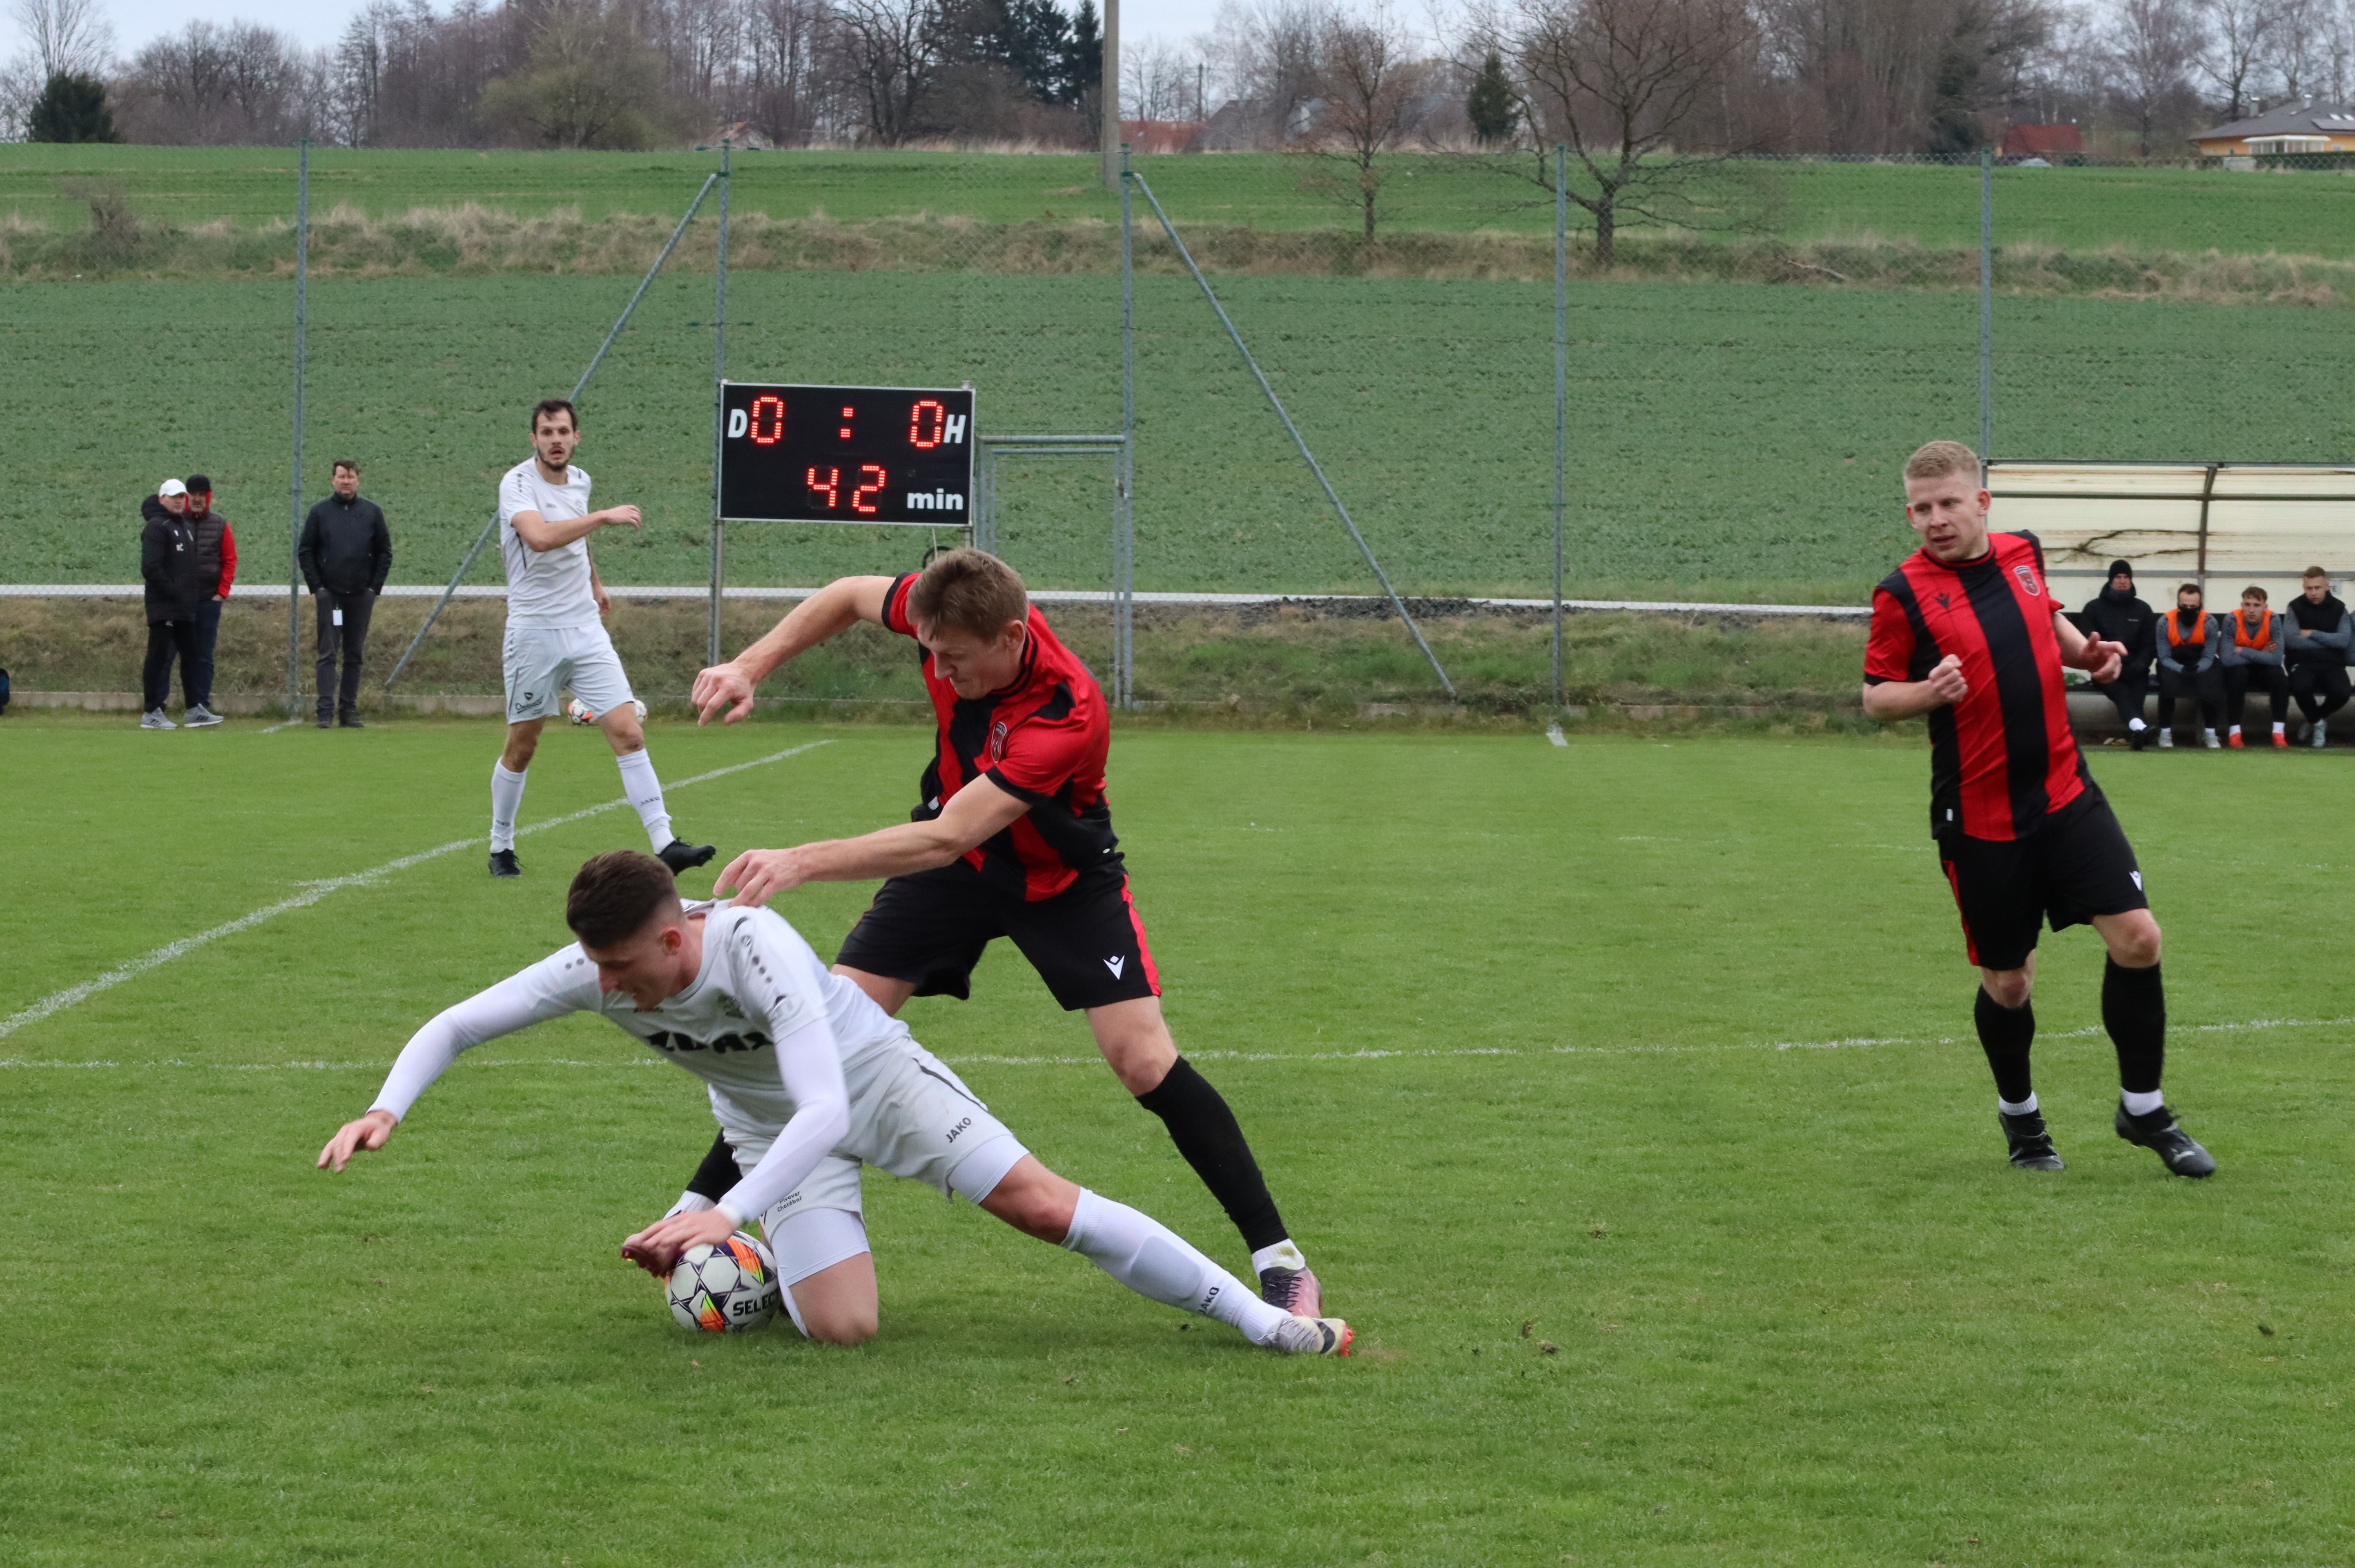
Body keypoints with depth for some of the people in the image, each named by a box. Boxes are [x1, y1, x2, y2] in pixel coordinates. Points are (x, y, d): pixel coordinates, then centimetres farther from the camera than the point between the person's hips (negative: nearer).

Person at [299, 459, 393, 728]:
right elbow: (305, 552, 5)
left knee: (355, 656, 6)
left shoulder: (372, 512, 6)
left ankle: (349, 711, 10)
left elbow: (385, 552, 10)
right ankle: (326, 711, -9)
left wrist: (375, 588, 1)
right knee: (327, 654, -6)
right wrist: (316, 588, -3)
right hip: (329, 595, -2)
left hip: (361, 595, 2)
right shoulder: (320, 512, 4)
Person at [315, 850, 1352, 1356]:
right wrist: (389, 1108, -34)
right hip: (775, 1136, 3)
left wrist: (730, 1214, -58)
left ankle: (1258, 1317, -2)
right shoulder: (593, 971, -25)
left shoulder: (754, 945, -39)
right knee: (842, 1329, -17)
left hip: (875, 1080, -3)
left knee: (1044, 1207, -12)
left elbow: (826, 1108, -47)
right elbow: (452, 1027, -15)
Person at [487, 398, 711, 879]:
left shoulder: (579, 481, 7)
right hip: (534, 634, -5)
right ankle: (501, 848, 23)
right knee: (522, 747, 5)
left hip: (586, 629, 5)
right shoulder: (517, 484, -13)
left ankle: (664, 844, -10)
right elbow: (539, 537, -34)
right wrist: (604, 517, -31)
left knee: (628, 734, -6)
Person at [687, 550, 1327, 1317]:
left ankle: (1278, 1259, -4)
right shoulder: (957, 617, -23)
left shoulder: (1068, 715, -39)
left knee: (1145, 1062, -15)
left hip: (1063, 880, -4)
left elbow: (947, 839, -44)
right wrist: (750, 666, -12)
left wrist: (802, 863, -50)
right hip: (953, 865, 4)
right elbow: (851, 596, 0)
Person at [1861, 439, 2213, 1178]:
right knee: (2007, 980, 5)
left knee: (2138, 938, -7)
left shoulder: (2022, 554, 4)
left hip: (2064, 792, 4)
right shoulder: (1903, 595, -9)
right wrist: (1927, 693, -23)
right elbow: (1875, 697, -3)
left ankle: (2143, 1109, 10)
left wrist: (2086, 652, 6)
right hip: (1978, 818, -3)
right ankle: (2019, 1113, 34)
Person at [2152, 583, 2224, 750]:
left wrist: (2196, 669, -39)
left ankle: (2210, 733, -14)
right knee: (2167, 679, -32)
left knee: (2211, 684, -30)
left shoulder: (2210, 623, -18)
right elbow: (2164, 658, -18)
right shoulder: (2165, 622, -19)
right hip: (2174, 664, 0)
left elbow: (2208, 658, -18)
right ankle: (2165, 733, -19)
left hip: (2201, 665, 0)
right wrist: (2182, 670, -37)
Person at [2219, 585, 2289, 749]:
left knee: (2279, 675, -29)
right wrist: (2261, 655, -23)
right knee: (2238, 674, -34)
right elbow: (2228, 659, -29)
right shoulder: (2232, 621, -22)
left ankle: (2279, 733, -22)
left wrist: (2243, 651, -25)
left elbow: (2276, 659, -27)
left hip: (2264, 670, 1)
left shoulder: (2273, 621, -19)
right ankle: (2234, 734, -28)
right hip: (2239, 668, -1)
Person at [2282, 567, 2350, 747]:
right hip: (2304, 663, -1)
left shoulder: (2339, 609, 7)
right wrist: (2329, 641, -6)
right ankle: (2317, 722, -2)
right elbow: (2293, 641, -12)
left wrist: (2312, 634, -10)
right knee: (2301, 687, -36)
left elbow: (2345, 640, -7)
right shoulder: (2296, 607, 1)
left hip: (2332, 664, 1)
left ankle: (2318, 719, 6)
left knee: (2341, 692, -31)